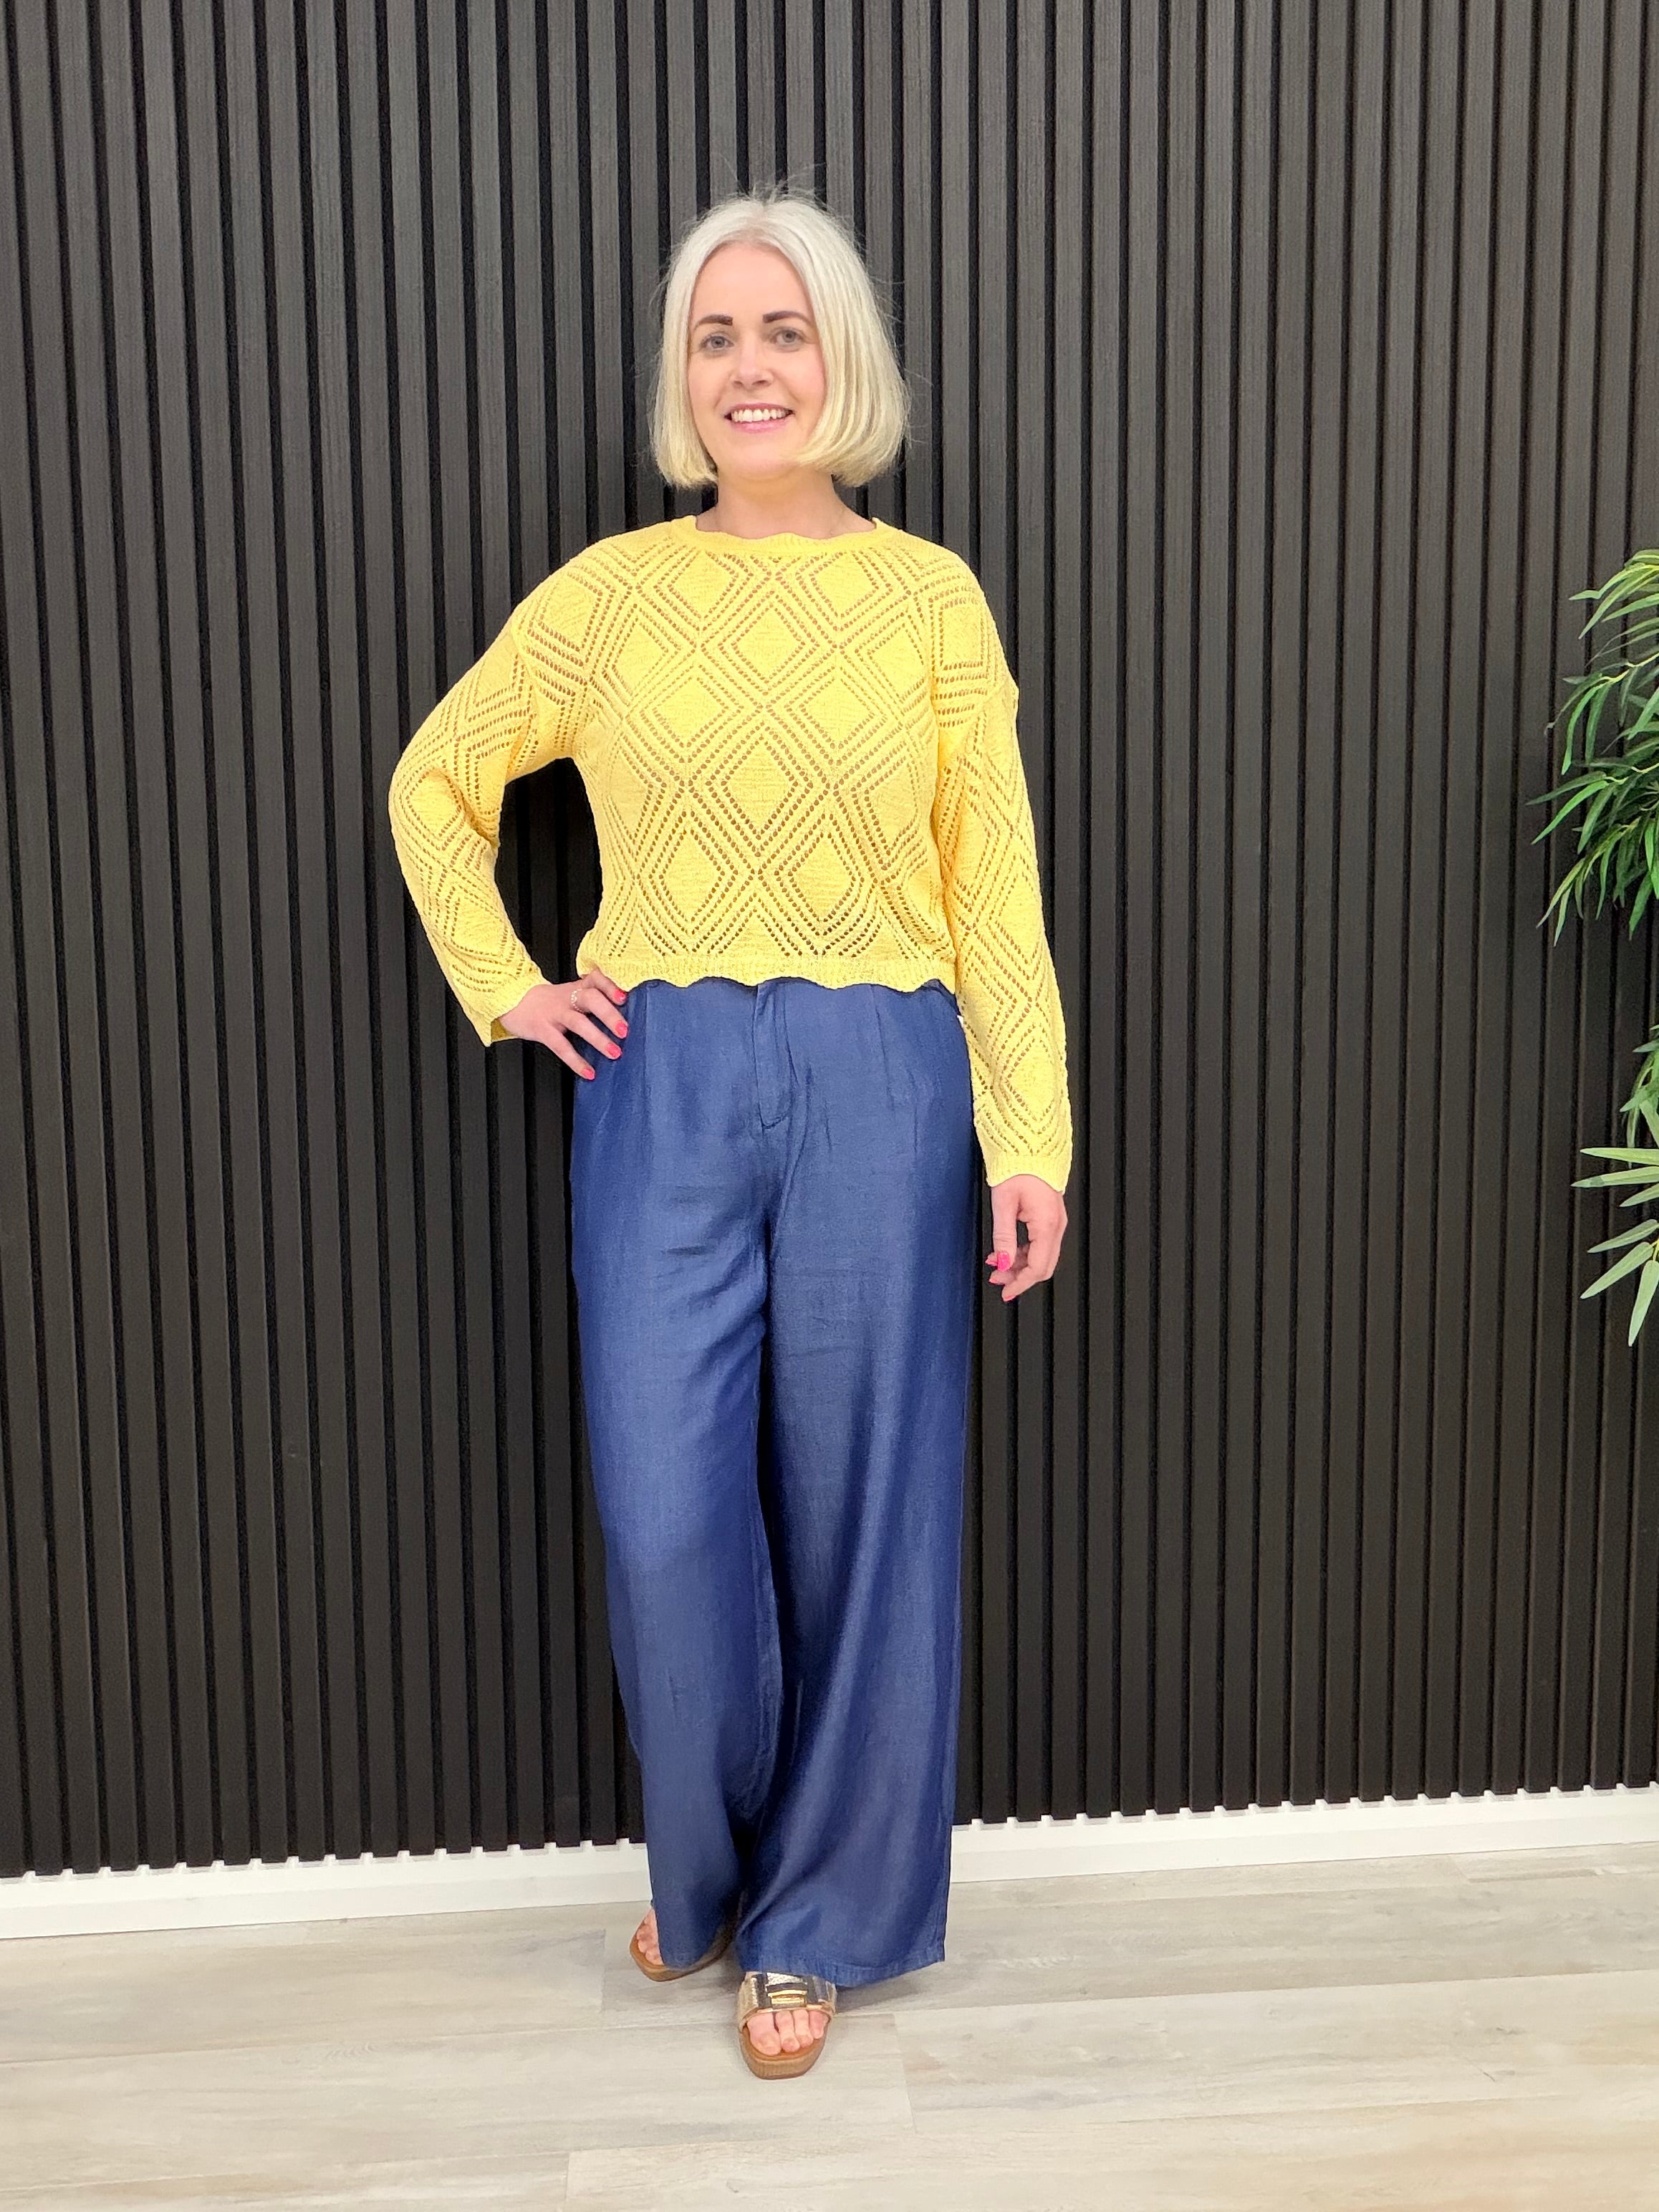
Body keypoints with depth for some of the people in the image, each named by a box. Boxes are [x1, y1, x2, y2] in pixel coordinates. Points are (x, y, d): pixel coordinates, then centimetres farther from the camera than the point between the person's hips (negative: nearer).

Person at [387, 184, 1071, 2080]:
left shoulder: (931, 597, 3)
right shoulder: (612, 590, 5)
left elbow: (993, 889, 1)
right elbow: (436, 784, 17)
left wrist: (1028, 1140, -3)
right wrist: (503, 990, 7)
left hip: (879, 1084, -1)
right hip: (662, 1086, 1)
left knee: (857, 1506, 6)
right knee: (667, 1511, 1)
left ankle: (818, 1916, 26)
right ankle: (709, 1867, 30)